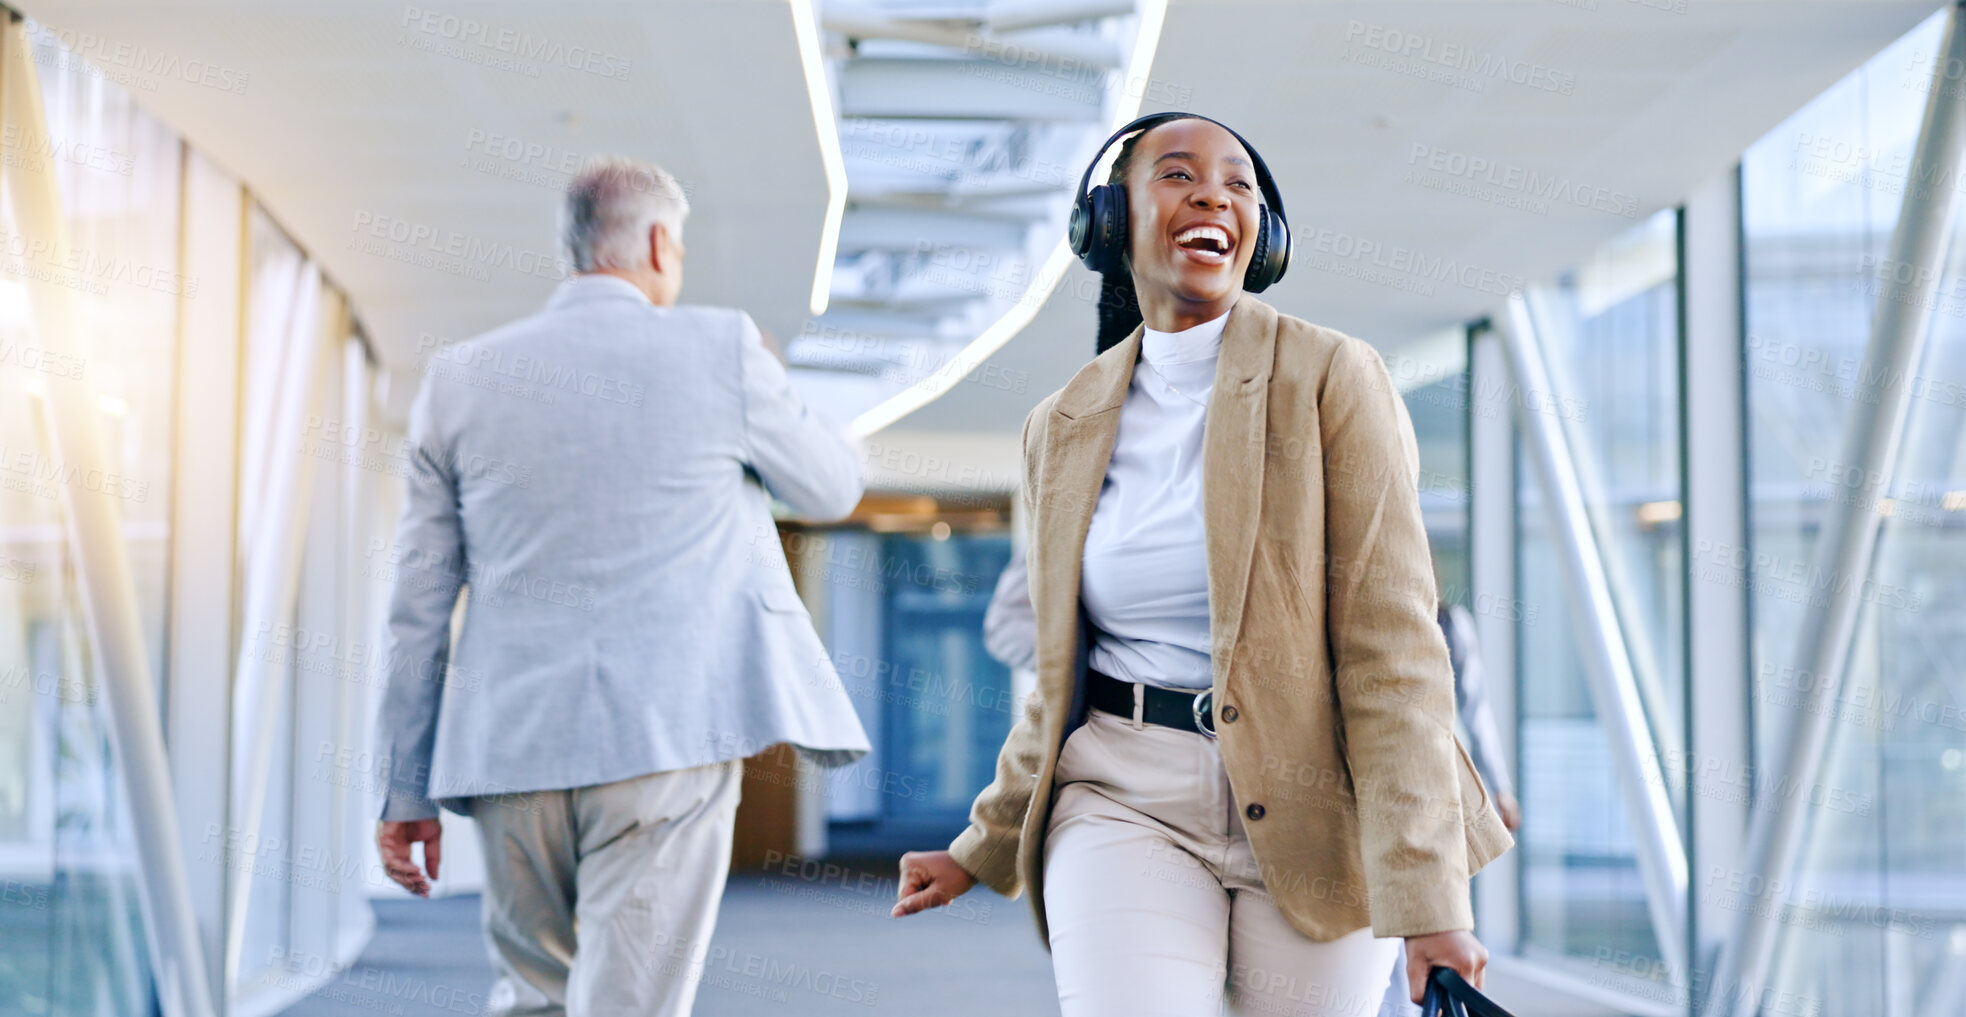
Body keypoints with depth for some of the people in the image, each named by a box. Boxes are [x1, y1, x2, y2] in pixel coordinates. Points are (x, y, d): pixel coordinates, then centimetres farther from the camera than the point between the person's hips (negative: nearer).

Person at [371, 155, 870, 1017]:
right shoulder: (722, 350, 0)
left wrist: (407, 788, 14)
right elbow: (833, 487, 16)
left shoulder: (459, 379, 8)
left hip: (511, 747, 4)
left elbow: (417, 609, 9)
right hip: (668, 738, -3)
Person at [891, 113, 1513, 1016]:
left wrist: (1427, 898, -17)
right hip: (1126, 802, 2)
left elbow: (1392, 646, -10)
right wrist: (984, 850, 21)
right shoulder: (1062, 428, 10)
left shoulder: (1333, 380, -3)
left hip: (1314, 812, -2)